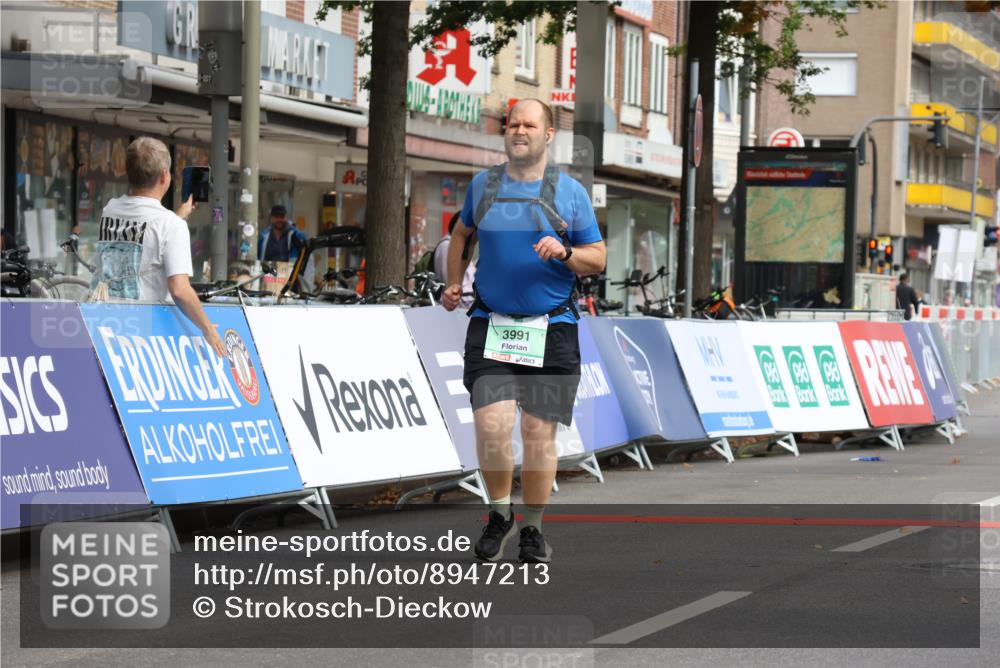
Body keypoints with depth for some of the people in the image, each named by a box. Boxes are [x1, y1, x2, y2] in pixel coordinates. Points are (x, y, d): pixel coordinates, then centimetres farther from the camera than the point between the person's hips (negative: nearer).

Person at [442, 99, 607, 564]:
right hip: (490, 325, 1)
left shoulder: (570, 192, 3)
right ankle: (500, 516, 8)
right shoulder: (483, 185, 9)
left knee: (539, 433, 0)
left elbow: (597, 259, 5)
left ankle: (533, 529, 16)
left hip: (551, 329, -1)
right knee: (491, 425, -14)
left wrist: (565, 253, -15)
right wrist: (454, 282, 17)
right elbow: (463, 233, 28)